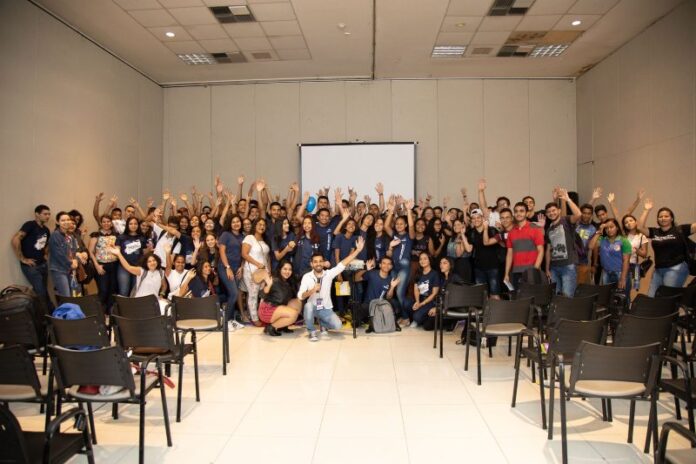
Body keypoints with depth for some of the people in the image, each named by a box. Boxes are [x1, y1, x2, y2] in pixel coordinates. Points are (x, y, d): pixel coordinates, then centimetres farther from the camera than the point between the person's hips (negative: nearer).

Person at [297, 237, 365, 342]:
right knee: (308, 305, -36)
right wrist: (312, 290, -33)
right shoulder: (306, 277, -9)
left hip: (326, 309, 1)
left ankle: (323, 325, 15)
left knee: (337, 325, -22)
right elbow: (300, 296, -15)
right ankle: (312, 331, -11)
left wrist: (358, 250, -24)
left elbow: (343, 264, -16)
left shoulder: (329, 274, -7)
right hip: (312, 308, -1)